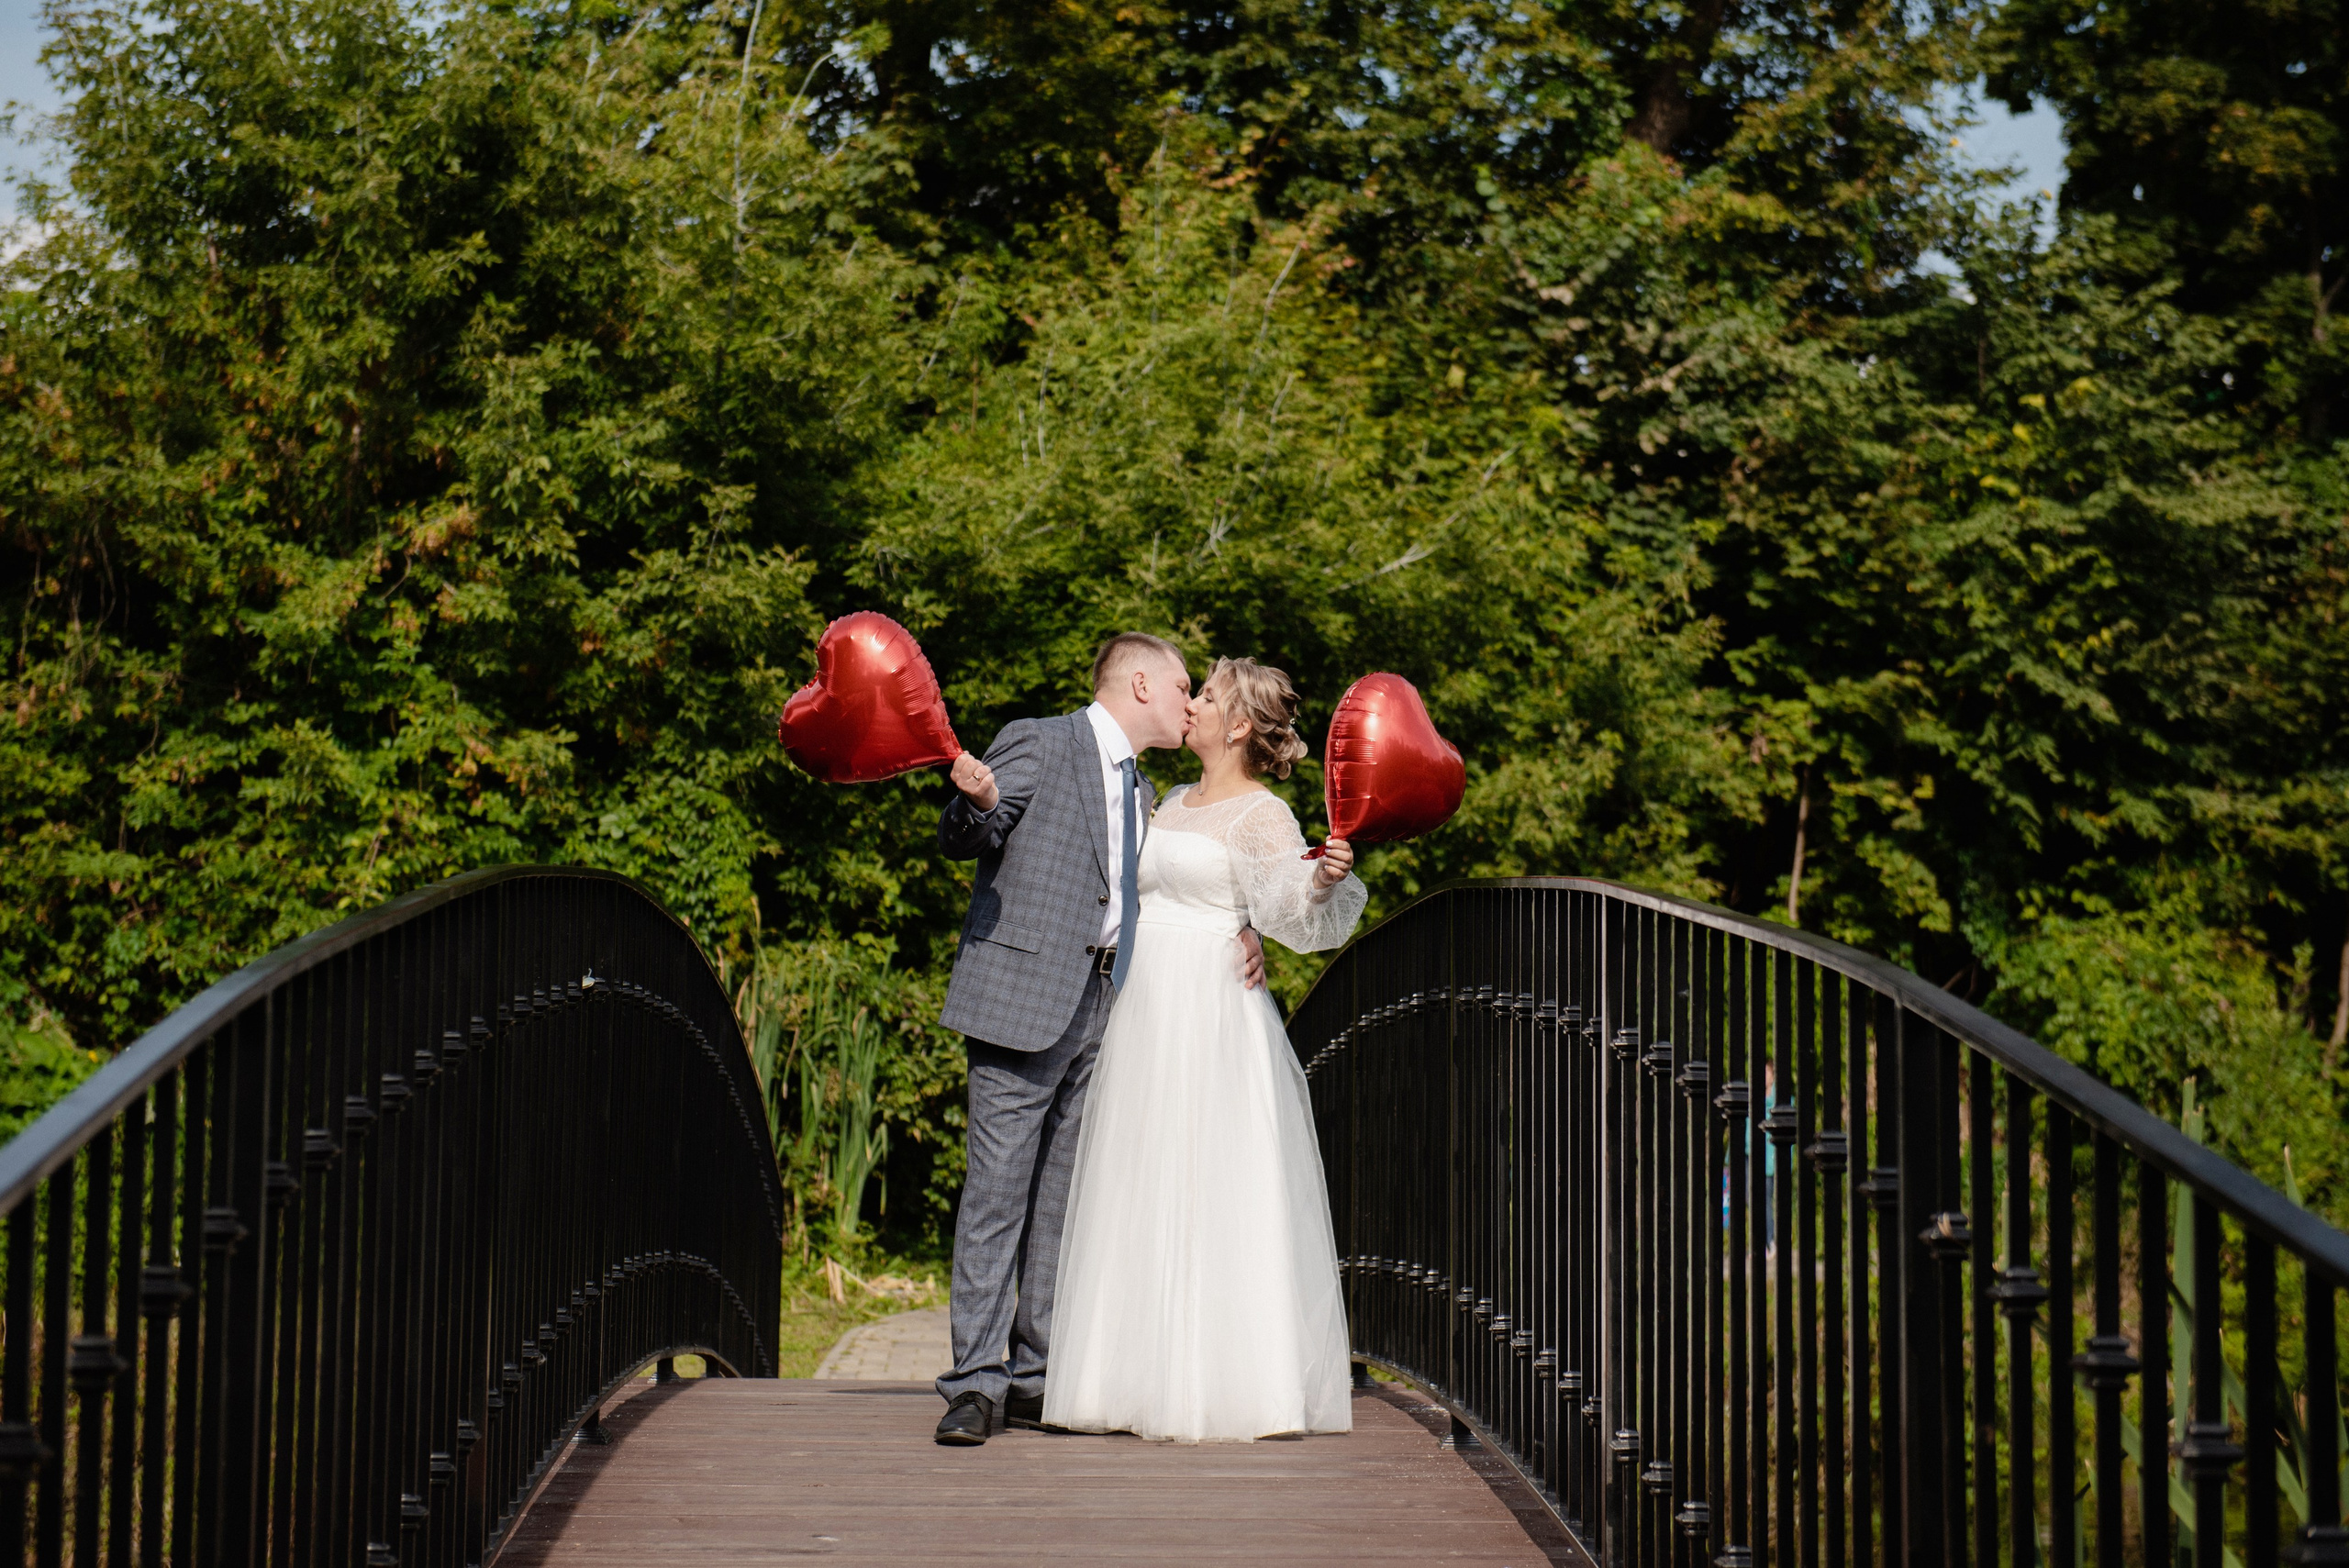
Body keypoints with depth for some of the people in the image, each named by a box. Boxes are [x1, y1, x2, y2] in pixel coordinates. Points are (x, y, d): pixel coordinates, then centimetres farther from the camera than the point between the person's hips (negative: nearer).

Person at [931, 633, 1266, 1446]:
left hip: (1101, 1010, 8)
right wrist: (976, 803, -29)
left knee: (1062, 1197, 9)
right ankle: (977, 1382, -9)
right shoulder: (1037, 745, -2)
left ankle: (1034, 1379, 13)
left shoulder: (1142, 792, 22)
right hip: (1023, 997, -8)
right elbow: (964, 841, -5)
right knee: (997, 1189, -10)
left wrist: (1239, 935, 7)